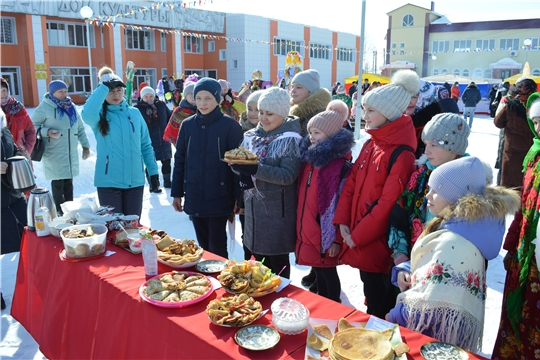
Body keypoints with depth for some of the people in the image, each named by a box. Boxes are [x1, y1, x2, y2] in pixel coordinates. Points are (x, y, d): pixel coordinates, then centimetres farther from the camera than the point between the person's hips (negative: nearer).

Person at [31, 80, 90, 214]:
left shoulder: (71, 107, 12)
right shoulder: (44, 107, -7)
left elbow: (80, 128, 17)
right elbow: (33, 126, -5)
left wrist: (85, 145, 14)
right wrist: (47, 132, -21)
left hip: (71, 153, 6)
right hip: (54, 154, -5)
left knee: (68, 182, 12)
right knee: (58, 183, -2)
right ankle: (60, 212, 7)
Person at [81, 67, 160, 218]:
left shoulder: (135, 113, 6)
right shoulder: (100, 115, -2)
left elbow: (146, 145, 9)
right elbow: (87, 114, -28)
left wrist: (153, 172, 4)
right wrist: (104, 86, -22)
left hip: (135, 181, 2)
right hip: (108, 182, -2)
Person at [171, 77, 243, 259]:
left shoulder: (230, 125, -7)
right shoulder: (187, 125, 5)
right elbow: (179, 160, 10)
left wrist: (239, 198, -8)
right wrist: (177, 193, 9)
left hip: (219, 197, -4)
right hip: (194, 197, 4)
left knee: (217, 247, 1)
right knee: (203, 246, 15)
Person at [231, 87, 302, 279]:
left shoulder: (290, 140, -13)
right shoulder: (251, 135, 6)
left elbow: (289, 175, -22)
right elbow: (241, 165, 8)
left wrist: (256, 170, -29)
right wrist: (238, 164, -16)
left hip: (277, 210, -6)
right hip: (254, 207, 6)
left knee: (278, 262, 8)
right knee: (258, 257, 19)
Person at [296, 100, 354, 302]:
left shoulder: (341, 165, -15)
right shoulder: (309, 158, 7)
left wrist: (337, 239, -17)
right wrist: (300, 228, 14)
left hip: (326, 234, -7)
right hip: (308, 231, 7)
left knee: (328, 272, 7)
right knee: (317, 271, 20)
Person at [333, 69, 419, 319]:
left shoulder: (402, 155, -18)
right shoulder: (370, 144, 8)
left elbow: (388, 203, -21)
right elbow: (352, 182, 7)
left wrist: (358, 236, -15)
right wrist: (342, 221, -2)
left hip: (379, 244, -7)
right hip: (359, 240, 7)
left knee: (380, 305, 9)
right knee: (370, 298, 23)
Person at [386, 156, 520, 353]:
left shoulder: (453, 243, -29)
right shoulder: (452, 228, 1)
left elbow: (430, 309, -31)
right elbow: (425, 262, 14)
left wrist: (393, 316, -16)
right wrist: (404, 270, -6)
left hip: (437, 337, -8)